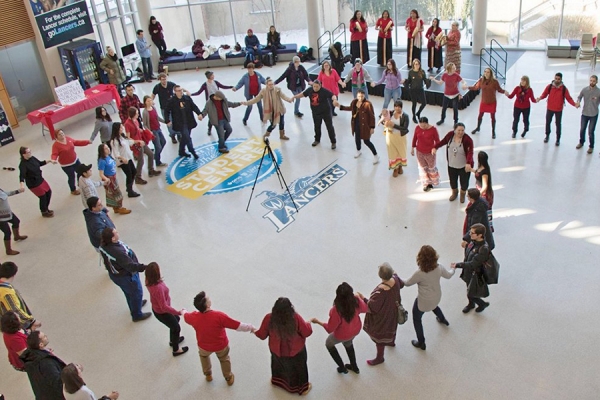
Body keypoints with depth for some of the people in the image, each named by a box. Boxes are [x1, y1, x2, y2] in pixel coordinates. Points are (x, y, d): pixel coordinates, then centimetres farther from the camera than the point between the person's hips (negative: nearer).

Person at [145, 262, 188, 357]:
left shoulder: (149, 281, -18)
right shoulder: (158, 288, -44)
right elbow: (164, 307, -36)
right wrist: (178, 312, -27)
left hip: (156, 308, 8)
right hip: (162, 313, -8)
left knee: (176, 319, 33)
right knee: (176, 328, 20)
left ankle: (173, 340, 59)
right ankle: (176, 350, 45)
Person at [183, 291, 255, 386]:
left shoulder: (194, 317, -26)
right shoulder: (219, 316, -37)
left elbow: (185, 316, 1)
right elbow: (238, 326, -28)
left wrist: (183, 311, 26)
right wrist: (251, 328, -10)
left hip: (204, 346, 2)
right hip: (221, 345, -2)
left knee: (203, 355, 37)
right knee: (224, 359, 30)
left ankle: (208, 375, 55)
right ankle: (229, 378, 50)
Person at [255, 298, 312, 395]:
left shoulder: (269, 318, -28)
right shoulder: (295, 317, -33)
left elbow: (262, 335, -12)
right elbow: (307, 332, -20)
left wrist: (254, 331, 10)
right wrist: (307, 323, 1)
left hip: (277, 350, 2)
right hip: (296, 351, -2)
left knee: (278, 363, 36)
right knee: (299, 368, 28)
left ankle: (276, 379, 62)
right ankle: (303, 388, 50)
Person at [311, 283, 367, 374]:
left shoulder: (337, 310, -41)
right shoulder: (356, 300, -27)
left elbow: (330, 328, -26)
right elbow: (365, 309, -4)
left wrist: (318, 322, -12)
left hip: (343, 335, -4)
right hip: (356, 329, 5)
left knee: (329, 343, 29)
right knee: (348, 343, 38)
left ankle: (342, 368, 40)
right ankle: (354, 367, 54)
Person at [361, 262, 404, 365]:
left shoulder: (380, 292, -44)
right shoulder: (395, 279, -24)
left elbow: (372, 307, -33)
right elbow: (401, 284, 3)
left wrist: (363, 298, -23)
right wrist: (394, 273, 17)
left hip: (382, 317, -7)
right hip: (393, 312, 7)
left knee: (379, 336, 18)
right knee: (391, 326, 36)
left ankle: (379, 357, 40)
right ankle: (391, 341, 65)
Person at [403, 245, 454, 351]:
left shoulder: (419, 274, -34)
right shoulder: (439, 268, -18)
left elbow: (407, 283, -18)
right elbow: (448, 275, 3)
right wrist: (453, 269, 26)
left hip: (424, 301, -6)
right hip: (437, 297, 6)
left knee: (416, 318, 18)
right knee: (433, 305, 41)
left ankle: (421, 343, 29)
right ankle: (443, 319, 67)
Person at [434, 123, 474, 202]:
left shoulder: (467, 139, -25)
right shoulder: (450, 134, -12)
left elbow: (470, 152, -35)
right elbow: (443, 141, 9)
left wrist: (468, 163, -49)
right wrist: (435, 147, 5)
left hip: (464, 166, -4)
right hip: (451, 165, 4)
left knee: (464, 182, 13)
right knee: (452, 180, 20)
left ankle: (463, 194, 46)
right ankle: (455, 193, 52)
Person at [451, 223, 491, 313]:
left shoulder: (484, 249, -34)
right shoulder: (473, 241, -9)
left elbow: (473, 264, -34)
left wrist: (458, 265, -33)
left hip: (475, 275, -8)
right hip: (468, 272, 8)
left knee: (471, 294, 9)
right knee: (469, 290, 28)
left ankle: (483, 304, 38)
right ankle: (471, 304, 55)